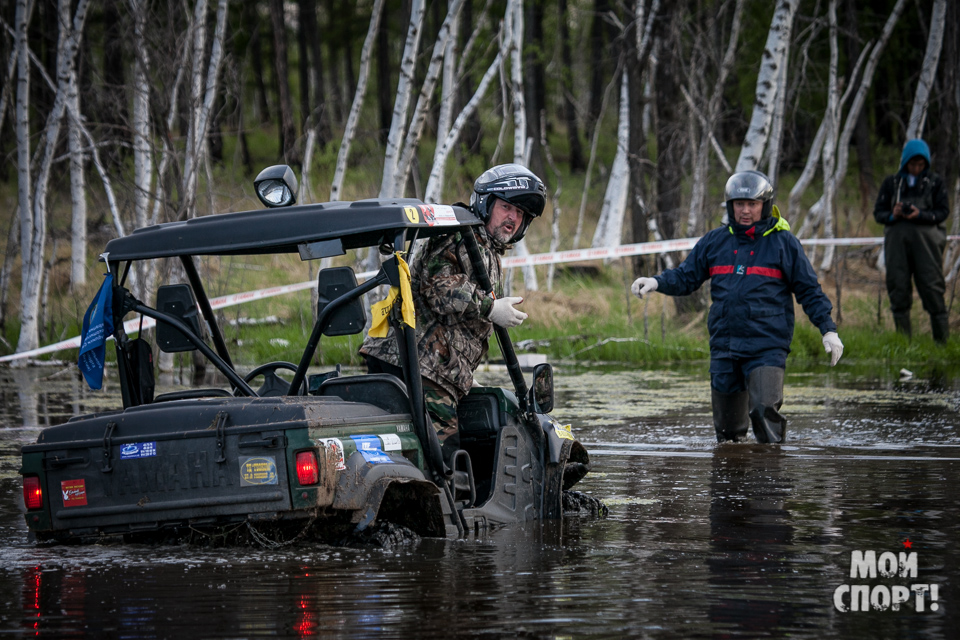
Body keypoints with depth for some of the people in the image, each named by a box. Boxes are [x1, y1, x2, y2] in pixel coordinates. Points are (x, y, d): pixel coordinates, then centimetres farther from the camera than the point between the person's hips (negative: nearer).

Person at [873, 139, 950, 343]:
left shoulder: (934, 182, 9)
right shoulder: (891, 182, 13)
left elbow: (943, 211, 4)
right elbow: (878, 212, 12)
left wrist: (920, 215, -13)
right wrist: (892, 215, -10)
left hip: (926, 239, -2)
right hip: (897, 240, 2)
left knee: (932, 288, -7)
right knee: (898, 290, 2)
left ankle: (943, 340, -3)